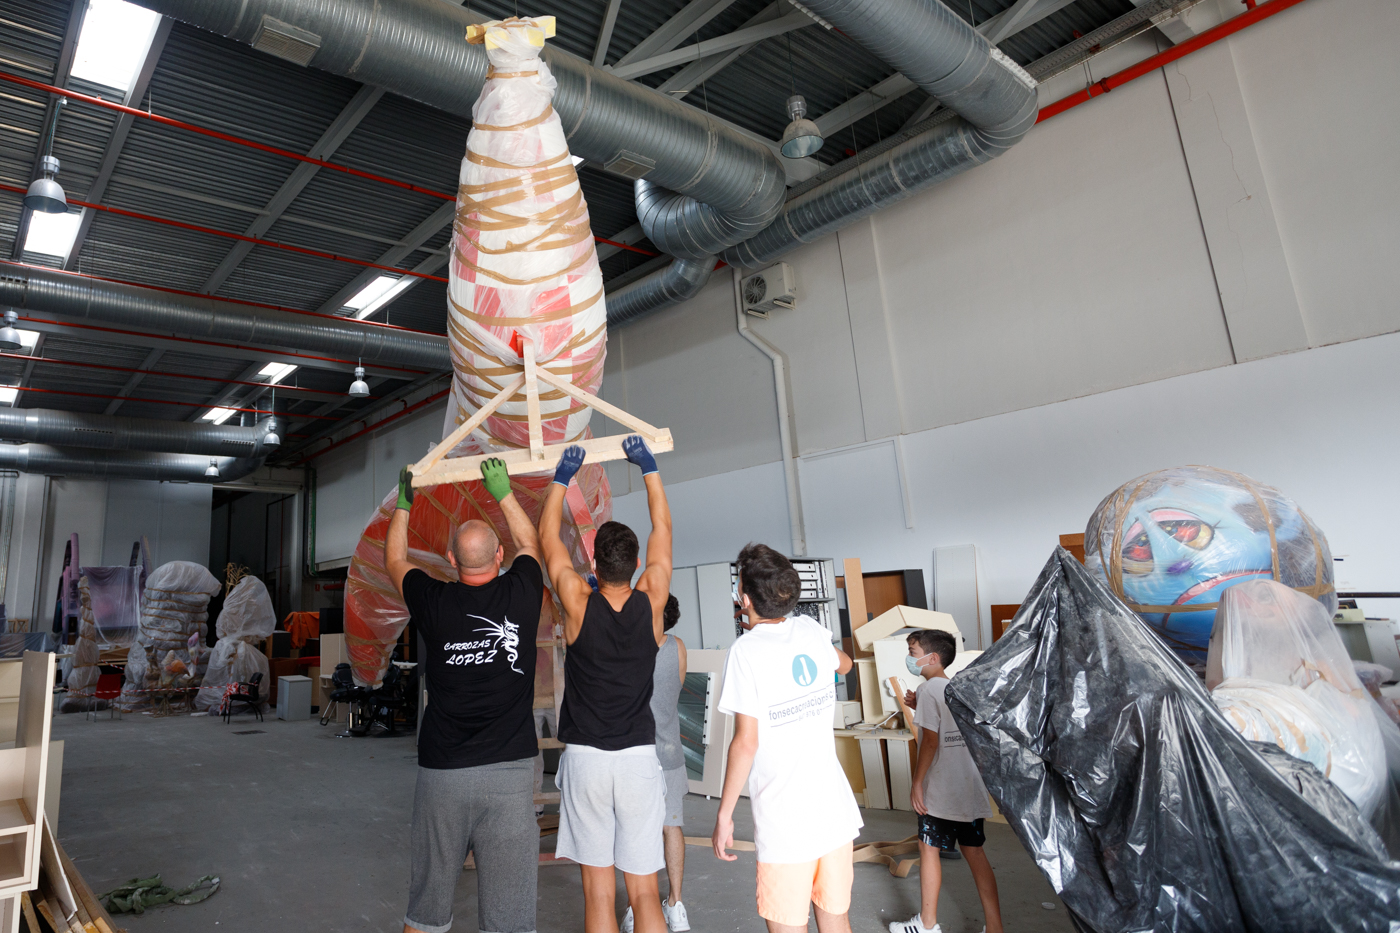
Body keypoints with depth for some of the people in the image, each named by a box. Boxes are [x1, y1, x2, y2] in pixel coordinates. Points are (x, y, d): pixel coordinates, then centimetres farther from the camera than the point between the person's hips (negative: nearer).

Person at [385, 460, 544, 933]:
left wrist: (402, 504, 29)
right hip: (511, 770, 0)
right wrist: (504, 492, 26)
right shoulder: (520, 595, -4)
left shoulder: (434, 602, -5)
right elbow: (531, 544, 19)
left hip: (443, 771, 1)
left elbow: (394, 561, 17)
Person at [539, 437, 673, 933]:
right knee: (644, 891, 9)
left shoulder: (579, 604, -8)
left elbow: (547, 537, 6)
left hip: (585, 757, -1)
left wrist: (561, 478, 15)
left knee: (599, 890, 9)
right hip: (639, 757, 1)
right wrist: (649, 467, 16)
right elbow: (662, 528, 9)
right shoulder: (651, 602, -5)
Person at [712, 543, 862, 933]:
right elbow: (844, 664, 26)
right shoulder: (810, 630, 2)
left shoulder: (746, 650, -14)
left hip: (786, 824, -6)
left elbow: (746, 742, -16)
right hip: (837, 811, 6)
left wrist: (724, 814, -5)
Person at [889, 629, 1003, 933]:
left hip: (940, 791, -7)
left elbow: (930, 740, -18)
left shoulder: (929, 689, -13)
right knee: (974, 852, 12)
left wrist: (917, 783, -13)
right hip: (970, 788, 7)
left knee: (929, 849, 7)